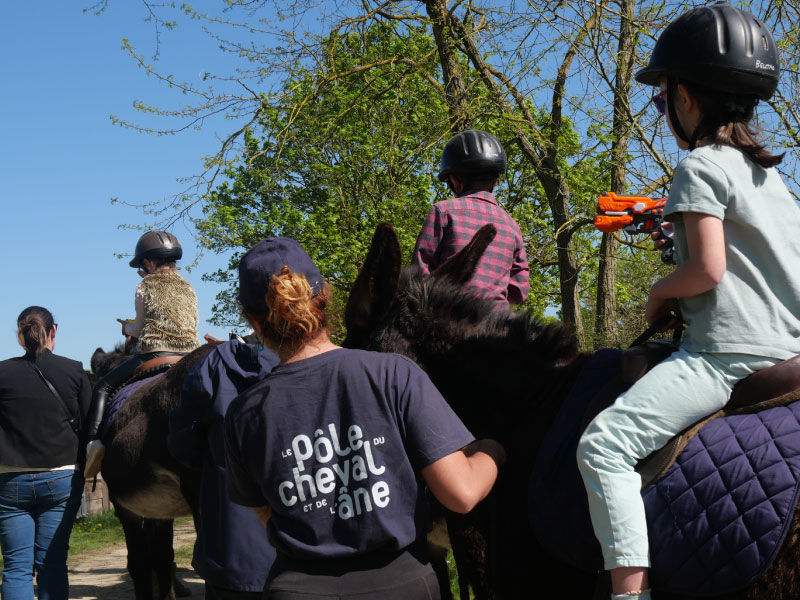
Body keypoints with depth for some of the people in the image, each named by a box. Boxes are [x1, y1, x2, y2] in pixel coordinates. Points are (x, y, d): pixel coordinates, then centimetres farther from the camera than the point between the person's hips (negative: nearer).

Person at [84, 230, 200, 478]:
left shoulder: (145, 287, 2)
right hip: (189, 358, 5)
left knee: (102, 387, 8)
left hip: (153, 354, -5)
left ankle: (94, 438, -9)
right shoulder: (188, 288, 16)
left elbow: (140, 329, 1)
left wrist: (127, 328, 25)